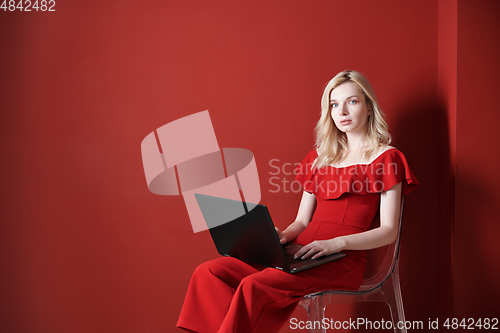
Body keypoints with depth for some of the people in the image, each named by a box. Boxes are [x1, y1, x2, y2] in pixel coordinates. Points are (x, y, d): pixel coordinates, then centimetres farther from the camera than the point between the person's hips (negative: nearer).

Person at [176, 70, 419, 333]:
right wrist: (283, 236, -3)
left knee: (254, 286, -31)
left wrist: (336, 243, -17)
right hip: (302, 252, 6)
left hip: (344, 258, -6)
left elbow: (389, 231, -3)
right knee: (208, 273, -14)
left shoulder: (386, 158, 5)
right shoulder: (321, 156, 22)